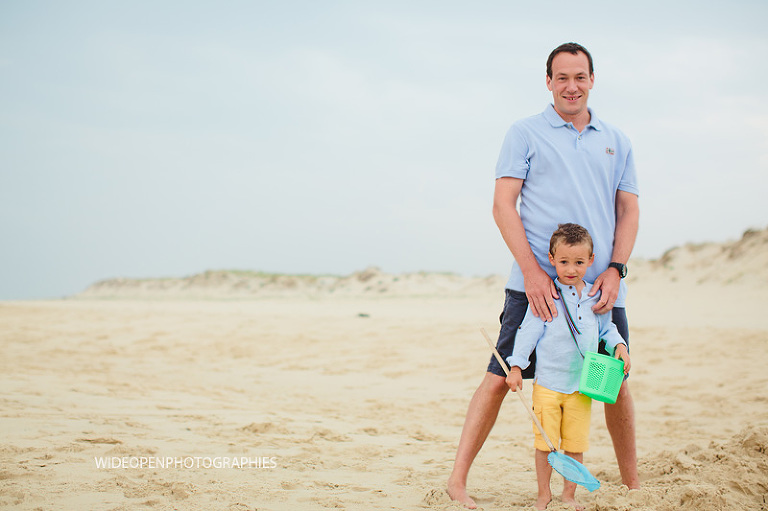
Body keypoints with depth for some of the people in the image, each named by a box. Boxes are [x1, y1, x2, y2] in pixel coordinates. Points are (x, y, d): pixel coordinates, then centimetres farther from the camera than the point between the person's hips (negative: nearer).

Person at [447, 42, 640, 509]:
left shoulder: (616, 142, 16)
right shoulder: (525, 134, 5)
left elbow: (629, 210, 14)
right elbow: (503, 205, -2)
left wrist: (615, 269, -2)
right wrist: (533, 271, -13)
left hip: (602, 287, 4)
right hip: (536, 284, -3)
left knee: (616, 383, 8)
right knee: (501, 377, -6)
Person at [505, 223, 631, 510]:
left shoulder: (596, 297, 7)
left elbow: (607, 328, 21)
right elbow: (529, 331, -3)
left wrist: (619, 346, 3)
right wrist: (516, 366, -7)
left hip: (582, 385, 3)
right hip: (548, 382, -3)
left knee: (575, 443, 5)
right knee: (545, 442, 3)